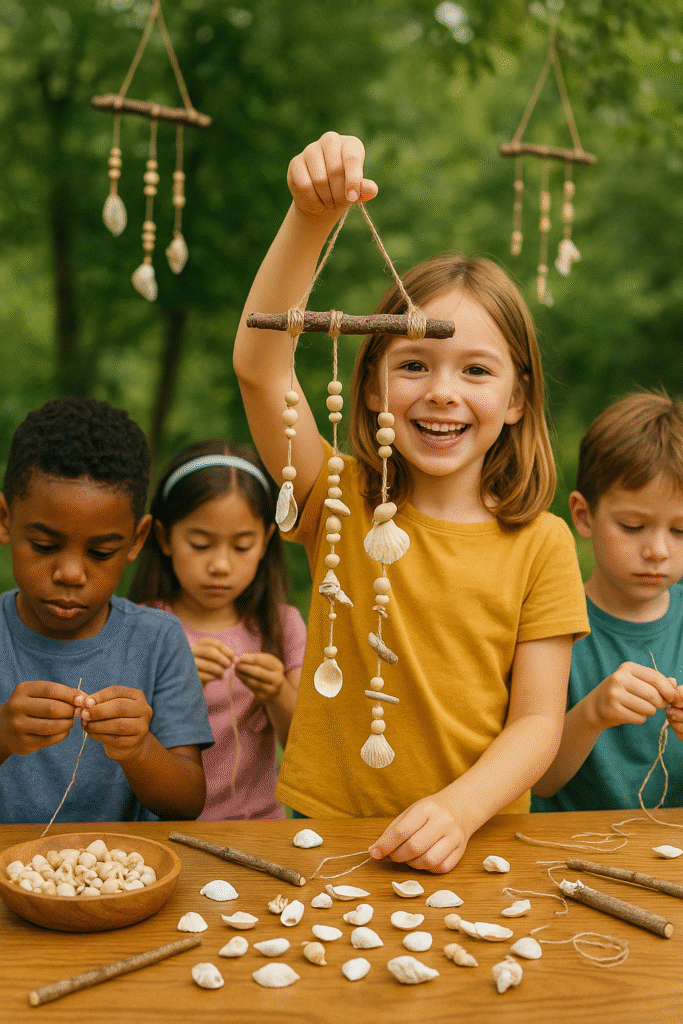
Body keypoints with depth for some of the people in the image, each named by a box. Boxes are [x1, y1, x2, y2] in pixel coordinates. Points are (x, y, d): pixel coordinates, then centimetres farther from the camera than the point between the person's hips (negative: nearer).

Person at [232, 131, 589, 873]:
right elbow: (260, 365, -15)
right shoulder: (343, 504, -2)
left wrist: (460, 809, -18)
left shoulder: (541, 545, -1)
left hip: (474, 843, 2)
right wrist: (312, 217, -27)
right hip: (326, 830, -1)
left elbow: (538, 721, -1)